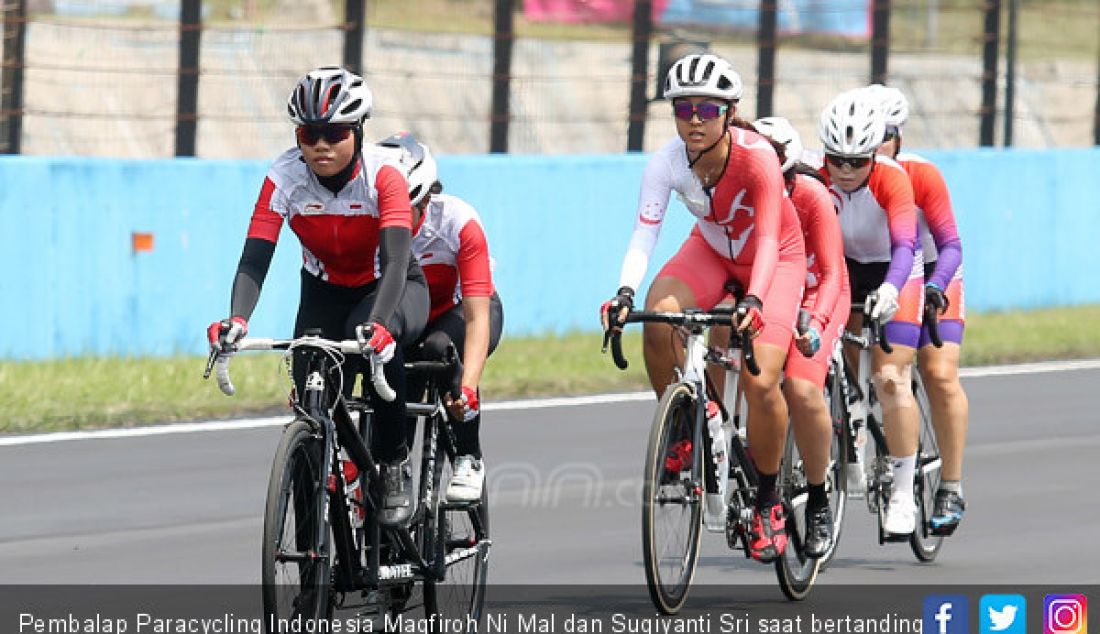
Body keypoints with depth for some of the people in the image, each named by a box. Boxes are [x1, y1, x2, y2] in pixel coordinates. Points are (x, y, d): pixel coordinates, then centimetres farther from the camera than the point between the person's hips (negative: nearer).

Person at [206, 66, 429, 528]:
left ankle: (395, 464, -18)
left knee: (377, 339, -38)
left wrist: (377, 324, -56)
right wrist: (236, 320, -48)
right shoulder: (285, 179, -21)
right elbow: (254, 259, -28)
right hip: (324, 293, 3)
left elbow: (395, 260, -38)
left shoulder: (383, 175, -27)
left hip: (395, 288, -3)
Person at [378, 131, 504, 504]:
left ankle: (468, 460, -19)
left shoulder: (459, 223, -31)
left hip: (460, 309, -3)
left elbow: (477, 317, -36)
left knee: (441, 348, -36)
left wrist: (468, 388, -50)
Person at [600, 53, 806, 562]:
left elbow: (767, 238, -36)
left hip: (776, 257, -3)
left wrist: (754, 300, -53)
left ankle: (768, 503, 3)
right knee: (657, 322, -29)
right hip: (712, 249, 3)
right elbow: (643, 235, -29)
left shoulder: (757, 156, -32)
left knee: (761, 382, -19)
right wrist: (625, 293, -47)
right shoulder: (667, 163, -24)